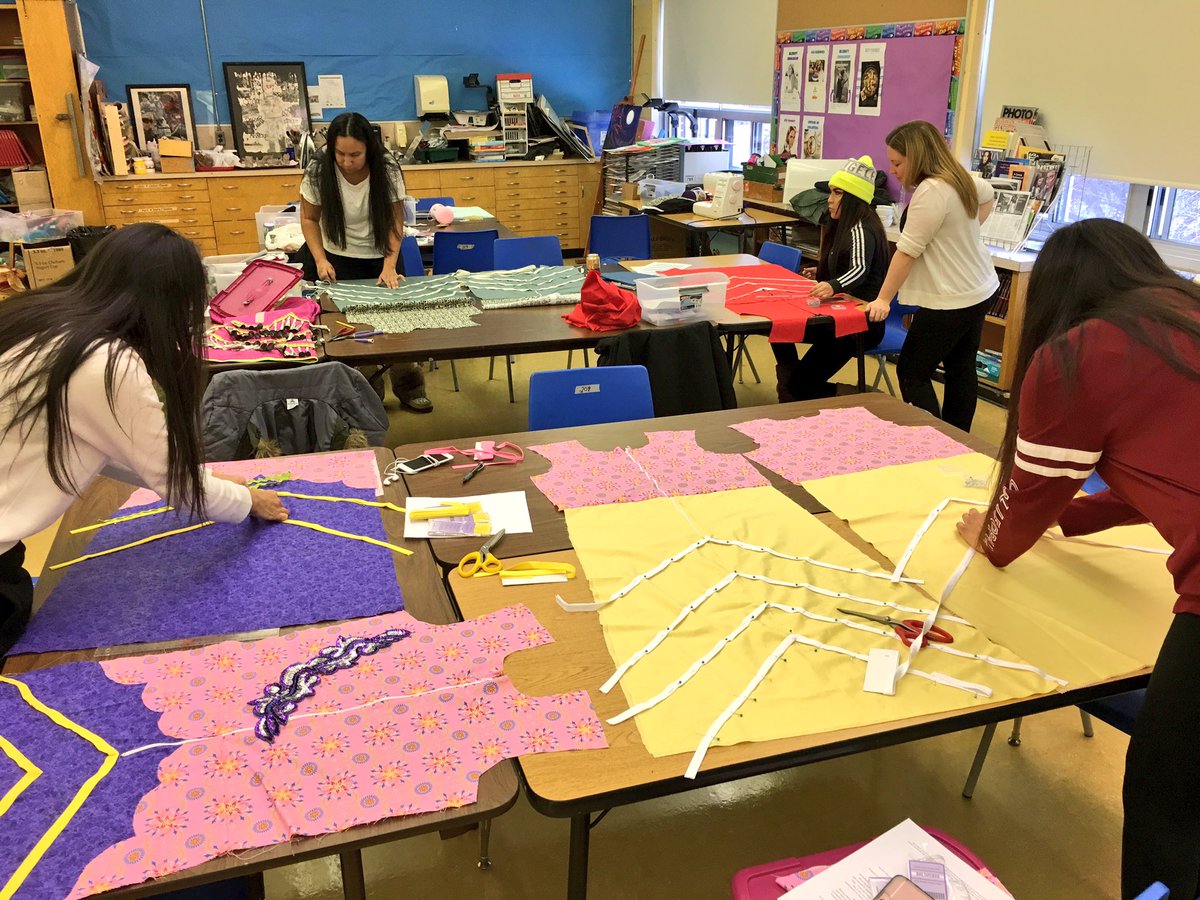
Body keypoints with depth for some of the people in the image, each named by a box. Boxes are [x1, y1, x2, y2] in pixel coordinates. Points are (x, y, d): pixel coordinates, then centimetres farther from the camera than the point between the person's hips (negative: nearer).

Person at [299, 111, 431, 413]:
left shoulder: (387, 171, -17)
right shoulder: (318, 172, -16)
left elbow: (395, 222, -13)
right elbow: (309, 219, -4)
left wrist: (389, 266, -24)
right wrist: (321, 260, -16)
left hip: (381, 258, 1)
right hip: (339, 260, 0)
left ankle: (408, 387, 14)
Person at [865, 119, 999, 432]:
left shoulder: (931, 190, -22)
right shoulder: (960, 178, 8)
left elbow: (907, 250, -21)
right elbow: (988, 194, 30)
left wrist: (883, 299, -16)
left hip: (951, 301, -10)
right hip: (978, 291, 10)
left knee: (911, 373, -2)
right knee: (961, 370, 15)